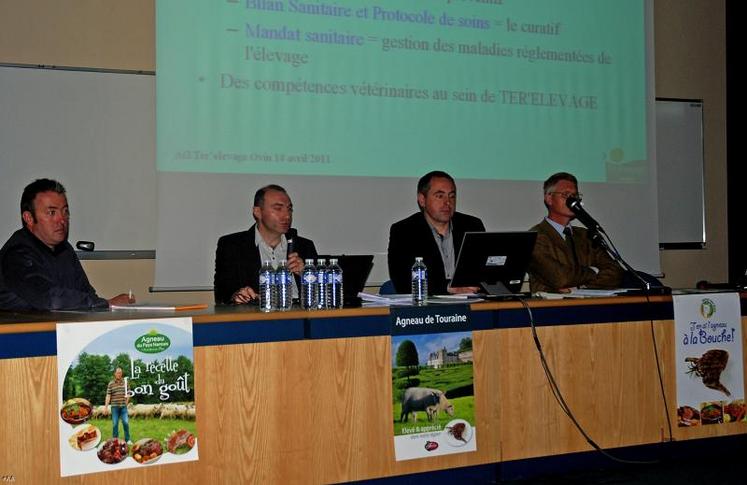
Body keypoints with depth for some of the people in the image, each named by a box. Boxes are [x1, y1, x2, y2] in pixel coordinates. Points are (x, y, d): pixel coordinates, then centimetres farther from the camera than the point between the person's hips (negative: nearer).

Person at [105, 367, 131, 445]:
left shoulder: (125, 382, 7)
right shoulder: (111, 383, 1)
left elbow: (128, 393, 12)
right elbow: (108, 395, -3)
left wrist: (127, 400, -4)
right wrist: (106, 407, -9)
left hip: (123, 406, 1)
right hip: (114, 406, -1)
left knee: (126, 422, -4)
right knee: (115, 424, 2)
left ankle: (127, 440, 4)